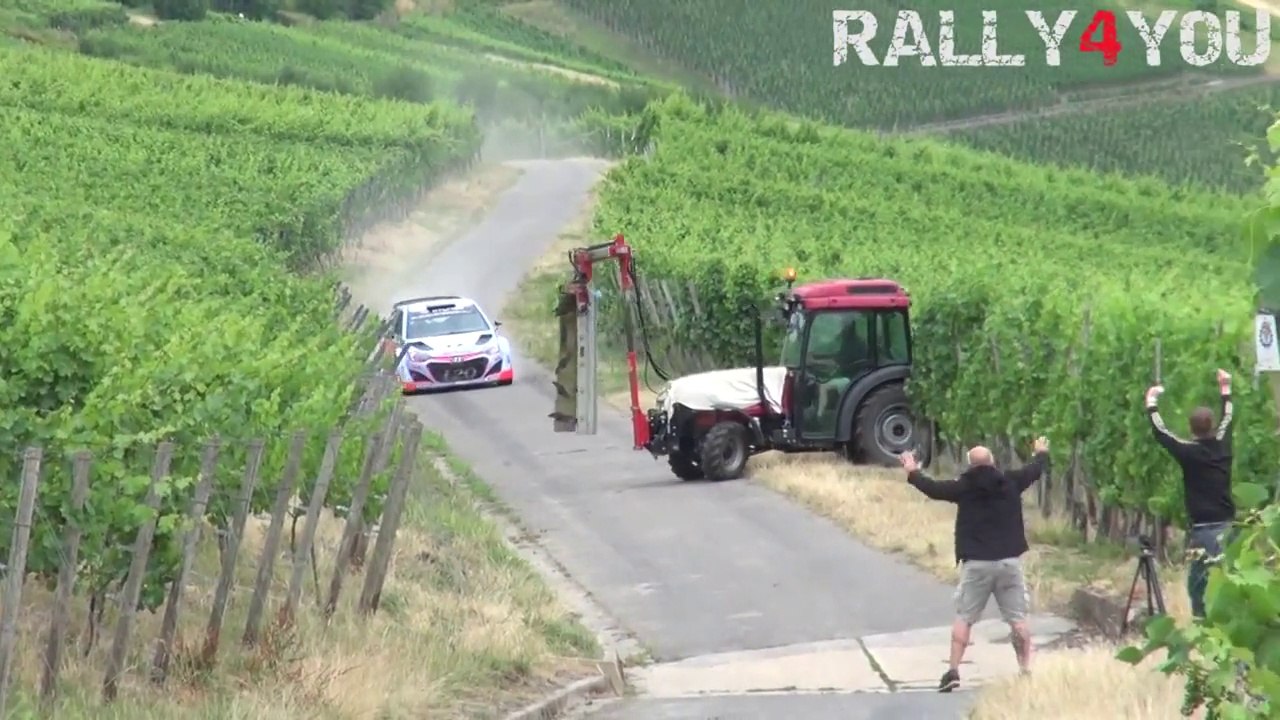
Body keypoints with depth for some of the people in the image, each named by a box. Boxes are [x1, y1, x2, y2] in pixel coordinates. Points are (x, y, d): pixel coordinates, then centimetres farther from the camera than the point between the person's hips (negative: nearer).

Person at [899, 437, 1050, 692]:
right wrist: (1041, 453, 44)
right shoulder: (1010, 481, 2)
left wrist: (913, 473, 30)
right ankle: (1026, 669, 3)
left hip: (976, 563, -1)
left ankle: (953, 671, -1)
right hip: (1009, 561, 1)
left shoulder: (964, 487, -3)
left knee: (963, 618, 5)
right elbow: (1033, 470, 21)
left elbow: (934, 488, 10)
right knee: (1018, 618, 6)